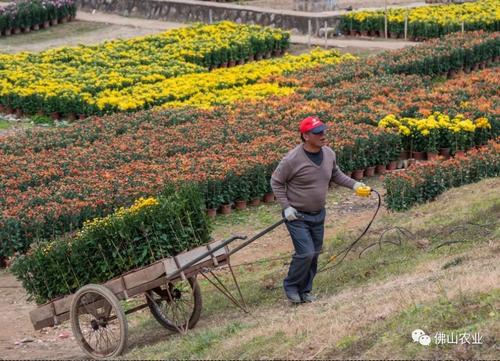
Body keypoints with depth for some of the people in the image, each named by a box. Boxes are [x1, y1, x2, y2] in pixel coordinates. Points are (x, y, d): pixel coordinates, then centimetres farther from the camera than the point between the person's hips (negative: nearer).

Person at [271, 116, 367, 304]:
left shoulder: (329, 154, -6)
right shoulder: (293, 159, -23)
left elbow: (335, 174, 15)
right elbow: (276, 182, -10)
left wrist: (353, 184, 1)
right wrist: (286, 206, -16)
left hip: (318, 214, 6)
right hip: (297, 216, -6)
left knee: (314, 254, 13)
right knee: (305, 253, -13)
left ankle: (304, 290, 30)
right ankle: (291, 286, 11)